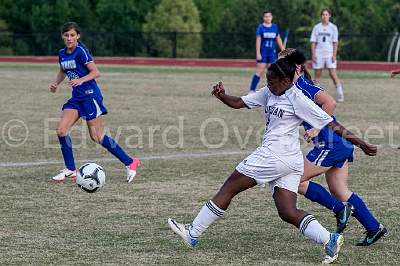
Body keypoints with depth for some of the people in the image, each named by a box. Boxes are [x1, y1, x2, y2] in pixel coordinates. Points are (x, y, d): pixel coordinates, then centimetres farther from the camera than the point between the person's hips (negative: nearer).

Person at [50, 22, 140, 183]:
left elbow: (95, 72, -16)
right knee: (61, 130, -6)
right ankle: (70, 170, 4)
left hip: (90, 95, -8)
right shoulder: (62, 54, 8)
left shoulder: (81, 51, -14)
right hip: (76, 97, 8)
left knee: (97, 137, -5)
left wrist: (81, 80, -31)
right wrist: (56, 83, 9)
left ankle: (130, 162, 7)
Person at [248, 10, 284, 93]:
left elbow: (278, 39, 14)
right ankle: (252, 90, -10)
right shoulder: (260, 27, -4)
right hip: (263, 52, -5)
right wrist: (258, 53, -12)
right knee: (260, 71, -10)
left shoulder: (275, 27, 8)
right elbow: (258, 40, -7)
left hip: (272, 52, 5)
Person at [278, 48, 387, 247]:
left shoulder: (302, 86, -15)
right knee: (339, 191, 14)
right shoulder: (296, 87, 14)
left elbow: (330, 103, -27)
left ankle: (340, 209, 1)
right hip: (340, 144, 10)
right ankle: (374, 227, 16)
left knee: (296, 180, -3)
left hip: (331, 144, -10)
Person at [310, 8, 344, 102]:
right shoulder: (316, 27, 6)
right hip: (318, 54, 2)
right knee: (317, 75, 4)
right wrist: (313, 55, -2)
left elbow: (335, 42, 2)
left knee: (333, 74, -9)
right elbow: (313, 42, 6)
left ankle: (340, 94, -5)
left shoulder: (333, 27, 3)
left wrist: (334, 55, -5)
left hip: (329, 54, -2)